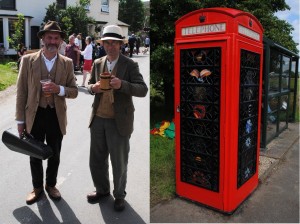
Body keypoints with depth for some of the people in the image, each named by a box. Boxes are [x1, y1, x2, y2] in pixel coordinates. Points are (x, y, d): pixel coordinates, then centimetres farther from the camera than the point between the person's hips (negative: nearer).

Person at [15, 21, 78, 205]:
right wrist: (20, 120, -3)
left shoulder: (67, 63, -2)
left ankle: (51, 185, 40)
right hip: (34, 116, 0)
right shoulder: (28, 60, -5)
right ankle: (37, 187, 39)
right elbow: (21, 92, -3)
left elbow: (74, 91, -1)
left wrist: (59, 89, -22)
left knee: (54, 155, 17)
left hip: (57, 116, 1)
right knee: (35, 155, 16)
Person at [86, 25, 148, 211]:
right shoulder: (98, 63, 9)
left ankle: (119, 195, 31)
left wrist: (122, 85, -31)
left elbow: (143, 90, -14)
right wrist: (93, 88, -9)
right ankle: (102, 190, 39)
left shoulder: (130, 65, -6)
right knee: (96, 159, 16)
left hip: (119, 121, -4)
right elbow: (90, 86, 16)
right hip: (98, 119, 5)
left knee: (119, 162, 9)